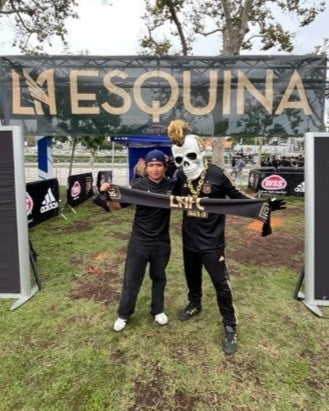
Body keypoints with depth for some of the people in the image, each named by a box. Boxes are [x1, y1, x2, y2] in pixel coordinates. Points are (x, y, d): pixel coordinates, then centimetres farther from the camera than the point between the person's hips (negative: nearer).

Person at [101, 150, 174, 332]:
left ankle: (158, 310, 39)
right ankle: (123, 315, 28)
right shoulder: (139, 185, -12)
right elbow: (119, 205, -10)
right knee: (131, 279, 8)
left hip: (162, 242, 2)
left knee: (159, 277, 19)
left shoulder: (171, 186, -5)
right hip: (139, 241, -2)